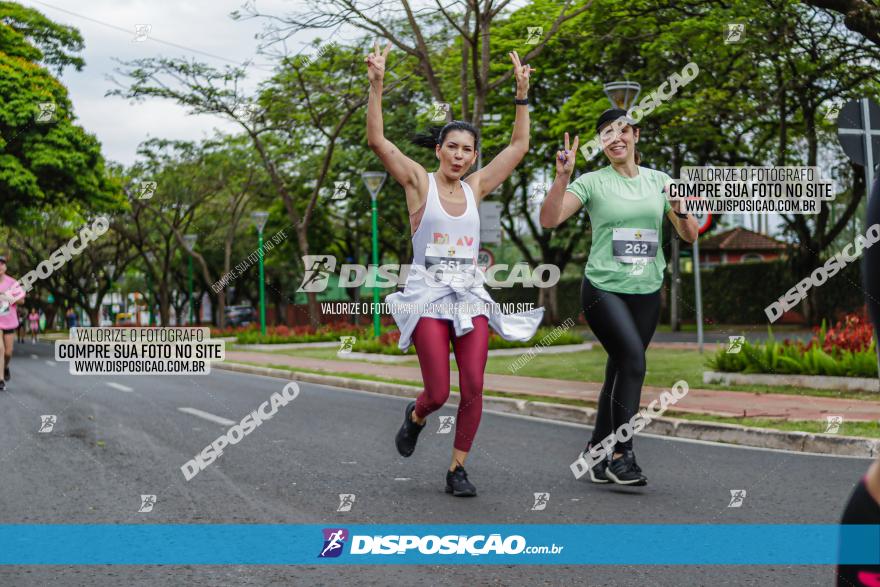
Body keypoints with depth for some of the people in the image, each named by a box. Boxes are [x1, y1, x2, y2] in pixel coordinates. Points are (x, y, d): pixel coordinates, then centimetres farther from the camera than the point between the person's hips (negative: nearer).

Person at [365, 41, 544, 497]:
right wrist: (376, 85, -20)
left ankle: (457, 469, 9)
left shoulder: (475, 187, 11)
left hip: (470, 295, 4)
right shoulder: (419, 182, 0)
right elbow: (377, 140, -11)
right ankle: (415, 417, 30)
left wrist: (522, 94, 7)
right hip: (429, 293, -4)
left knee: (473, 389, -5)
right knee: (438, 393, -6)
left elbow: (518, 146, 13)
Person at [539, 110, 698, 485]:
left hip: (647, 292, 4)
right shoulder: (593, 183, -1)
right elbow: (549, 220, -11)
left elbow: (689, 236, 9)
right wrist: (563, 177, -22)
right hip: (603, 289, -4)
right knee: (633, 359, -22)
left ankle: (596, 451, 22)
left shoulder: (659, 181, 9)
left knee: (619, 370, 8)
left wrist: (680, 210, -12)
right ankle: (621, 454, -14)